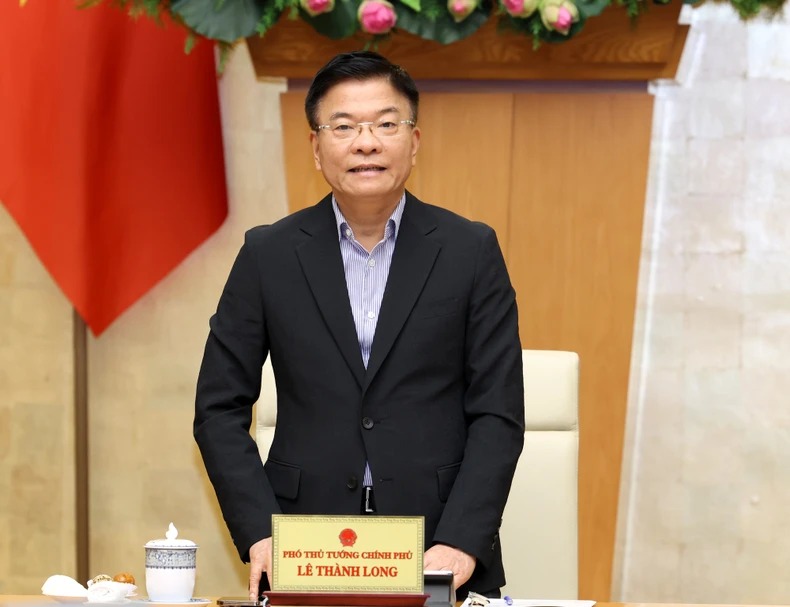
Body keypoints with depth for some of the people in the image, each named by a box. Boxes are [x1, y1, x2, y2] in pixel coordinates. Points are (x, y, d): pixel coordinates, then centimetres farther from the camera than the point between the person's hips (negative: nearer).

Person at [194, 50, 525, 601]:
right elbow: (220, 409, 4)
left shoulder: (471, 251, 2)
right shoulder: (269, 254, 3)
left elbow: (498, 414, -1)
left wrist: (461, 542, -13)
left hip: (440, 558, 0)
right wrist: (259, 534, -8)